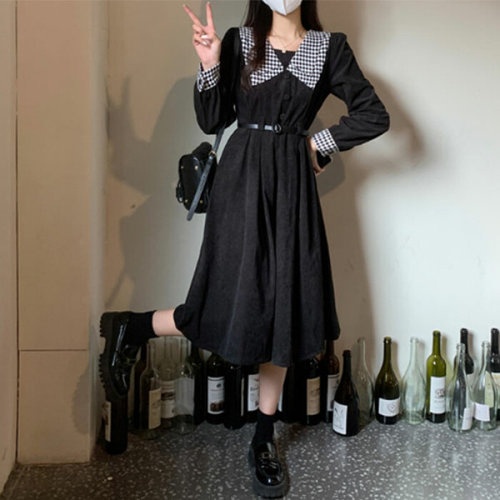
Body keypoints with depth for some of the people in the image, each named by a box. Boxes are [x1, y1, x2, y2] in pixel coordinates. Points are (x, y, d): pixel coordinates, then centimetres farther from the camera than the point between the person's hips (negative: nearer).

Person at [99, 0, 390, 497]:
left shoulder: (329, 46, 9)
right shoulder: (239, 41, 6)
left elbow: (374, 115, 7)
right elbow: (211, 121, 2)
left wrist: (320, 144, 3)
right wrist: (209, 65, -9)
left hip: (293, 183, 3)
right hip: (242, 177, -2)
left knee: (283, 305, 3)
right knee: (240, 302, -12)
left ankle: (263, 440, 16)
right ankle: (133, 327, 13)